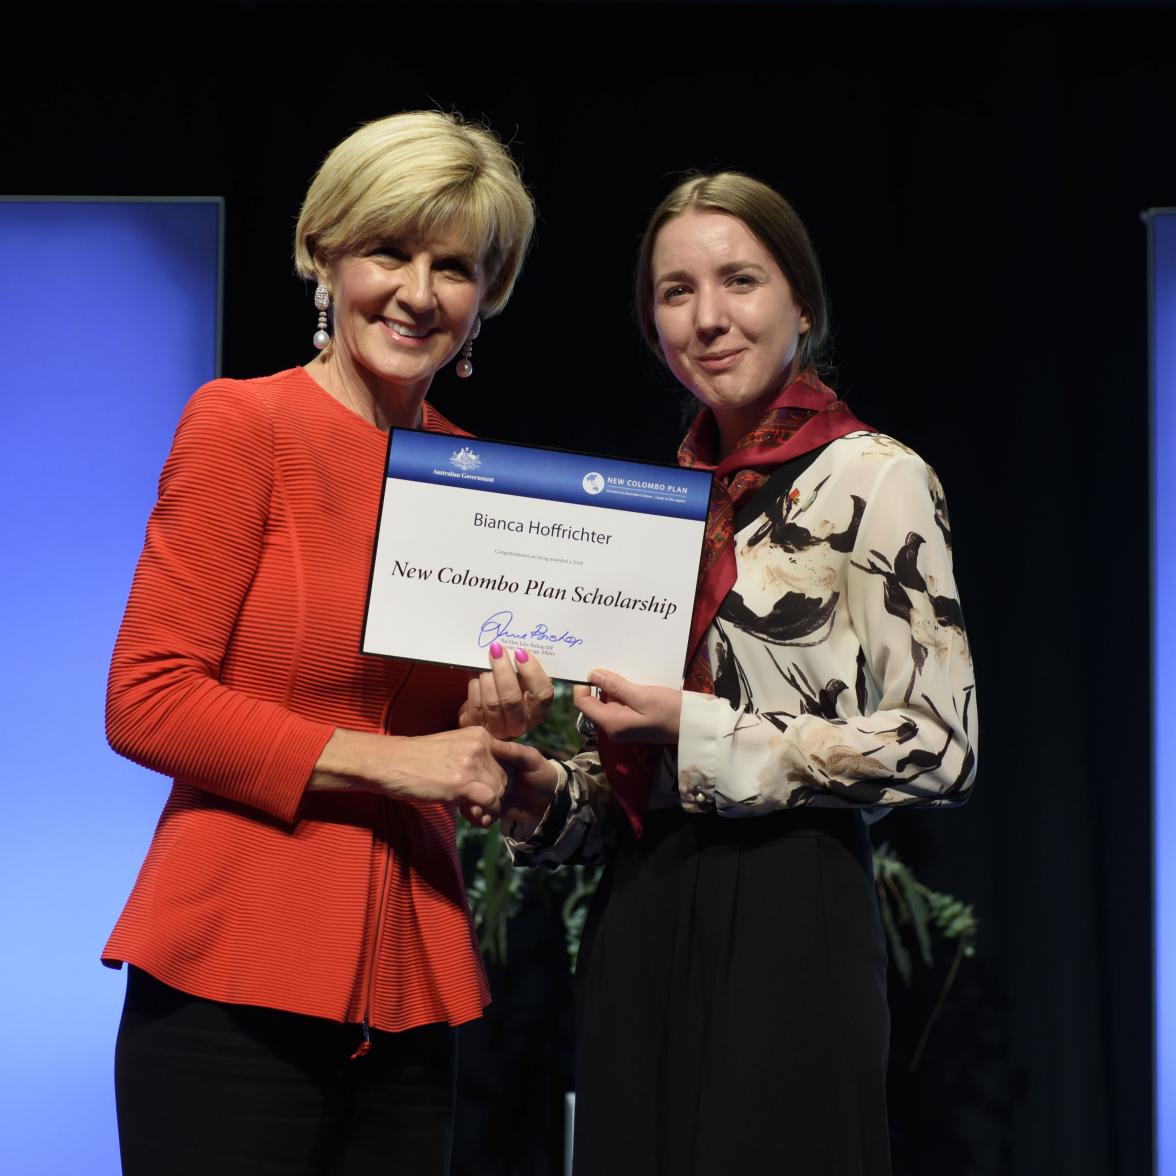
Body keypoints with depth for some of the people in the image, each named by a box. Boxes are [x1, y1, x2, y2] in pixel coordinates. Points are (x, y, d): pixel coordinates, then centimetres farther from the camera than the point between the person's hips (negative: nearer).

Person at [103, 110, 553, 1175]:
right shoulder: (244, 425, -6)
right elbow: (146, 702, -10)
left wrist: (499, 728, -2)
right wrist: (385, 760, -12)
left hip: (409, 986, 5)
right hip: (235, 974, -5)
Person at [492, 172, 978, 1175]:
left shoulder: (871, 477, -4)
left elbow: (939, 745, -11)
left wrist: (700, 734, -15)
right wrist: (550, 798, -1)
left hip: (783, 916, -6)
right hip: (640, 916, 6)